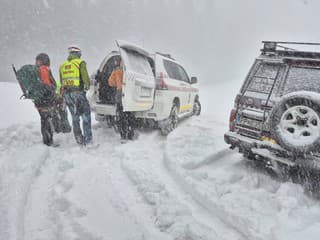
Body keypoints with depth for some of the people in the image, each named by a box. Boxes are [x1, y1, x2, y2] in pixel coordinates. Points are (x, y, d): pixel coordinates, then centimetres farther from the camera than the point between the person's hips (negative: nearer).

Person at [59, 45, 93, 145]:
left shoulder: (62, 65, 16)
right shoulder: (80, 62, -2)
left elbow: (61, 81, 18)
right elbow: (85, 76, -12)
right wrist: (87, 85, 5)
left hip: (67, 94, 6)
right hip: (78, 92, -6)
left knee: (75, 117, 14)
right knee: (86, 115, 1)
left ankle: (79, 139, 18)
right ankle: (88, 140, -4)